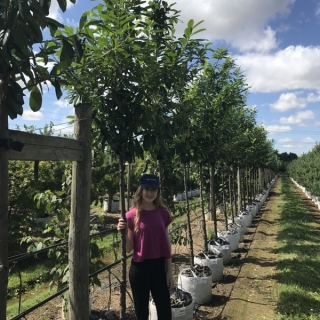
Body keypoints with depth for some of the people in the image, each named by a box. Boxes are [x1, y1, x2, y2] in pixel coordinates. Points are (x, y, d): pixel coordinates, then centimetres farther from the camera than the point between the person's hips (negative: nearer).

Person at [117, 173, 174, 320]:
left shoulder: (163, 213, 0)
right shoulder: (132, 215, -9)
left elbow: (166, 244, 5)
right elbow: (129, 248, -4)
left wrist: (169, 270, 5)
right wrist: (123, 232, -22)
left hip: (159, 266, 3)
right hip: (139, 268, -2)